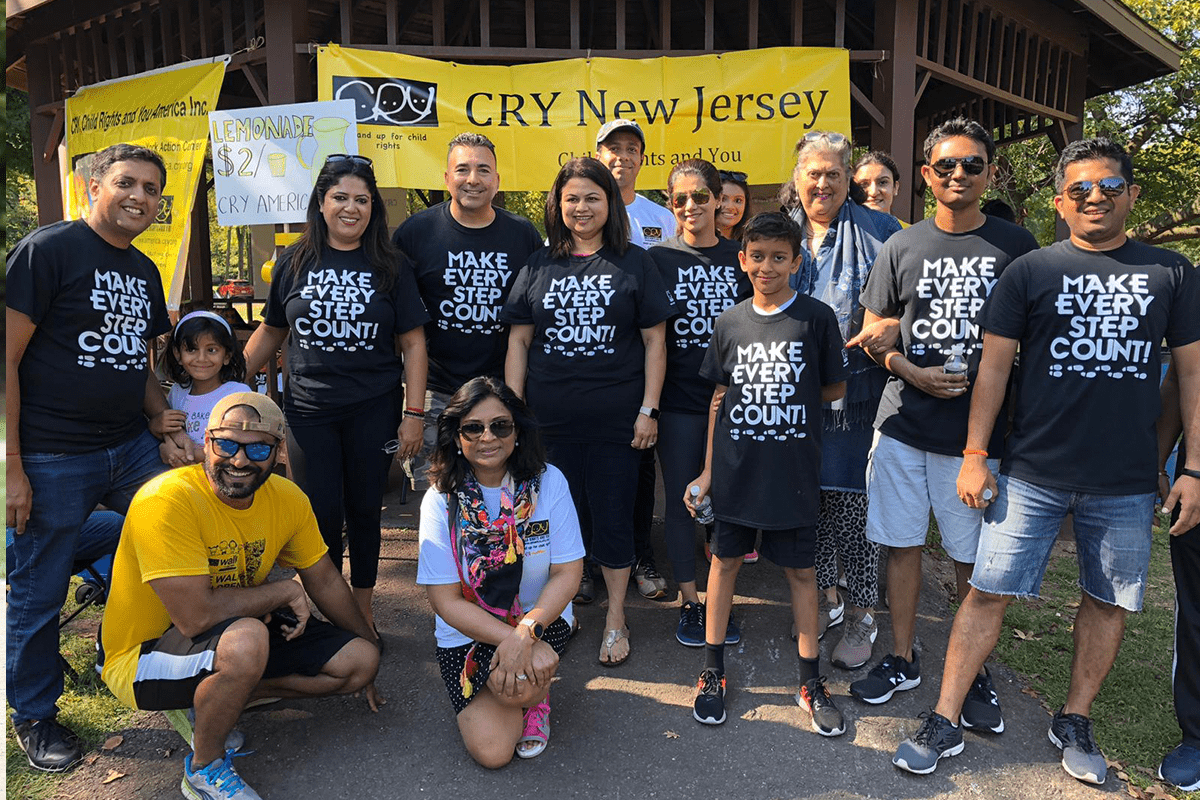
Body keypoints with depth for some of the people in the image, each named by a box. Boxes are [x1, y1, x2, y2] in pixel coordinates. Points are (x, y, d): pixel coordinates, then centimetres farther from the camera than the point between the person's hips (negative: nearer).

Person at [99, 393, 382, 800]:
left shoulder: (287, 499, -7)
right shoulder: (167, 501, -27)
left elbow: (325, 582, 7)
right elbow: (196, 616, -33)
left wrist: (367, 657, 14)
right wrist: (284, 591, -19)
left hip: (237, 632, 7)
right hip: (142, 655, -7)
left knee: (359, 661, -2)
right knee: (246, 639, -38)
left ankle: (215, 704, 6)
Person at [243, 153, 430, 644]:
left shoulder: (390, 267, 1)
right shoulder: (295, 263, 5)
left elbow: (413, 344, 0)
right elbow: (272, 330, 15)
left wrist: (414, 414, -5)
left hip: (373, 411, -1)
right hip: (308, 410, 1)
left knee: (364, 511, 9)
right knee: (320, 514, 4)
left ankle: (362, 609, 27)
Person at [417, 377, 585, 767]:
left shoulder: (548, 482, -12)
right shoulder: (441, 501, -12)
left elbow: (568, 573, -10)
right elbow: (446, 601, -12)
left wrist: (526, 632, -26)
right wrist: (510, 639, -25)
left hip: (541, 617, 0)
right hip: (468, 630, 1)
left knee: (516, 685, -31)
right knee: (491, 750, -12)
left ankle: (538, 694, 7)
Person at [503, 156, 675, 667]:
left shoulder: (634, 263, 3)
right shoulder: (538, 266, 8)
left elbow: (655, 340, 2)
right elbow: (518, 341, 8)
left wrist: (649, 409, -4)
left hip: (616, 419, -1)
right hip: (550, 419, 2)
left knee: (613, 516, 6)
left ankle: (616, 617, 23)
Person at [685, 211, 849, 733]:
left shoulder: (816, 318, -3)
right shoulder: (730, 323, 4)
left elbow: (836, 388, 5)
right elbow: (720, 397, 7)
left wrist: (793, 399, -3)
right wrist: (707, 471, 5)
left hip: (793, 469, -2)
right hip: (736, 469, 2)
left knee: (800, 570, 8)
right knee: (725, 560, 11)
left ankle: (811, 681, 23)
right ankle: (713, 672, 25)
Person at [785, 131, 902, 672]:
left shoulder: (878, 231, 0)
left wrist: (891, 326, -22)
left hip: (856, 389, -3)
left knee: (853, 496, -2)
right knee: (810, 492, 10)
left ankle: (862, 612, 15)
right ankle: (825, 595, 28)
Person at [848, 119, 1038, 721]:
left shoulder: (1016, 246, 4)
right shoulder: (902, 248, 7)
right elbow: (873, 333, 9)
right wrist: (914, 373, -8)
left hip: (980, 429, -1)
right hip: (903, 426, 2)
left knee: (974, 557, 6)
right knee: (901, 543, 9)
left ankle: (975, 672, 26)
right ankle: (903, 660, 26)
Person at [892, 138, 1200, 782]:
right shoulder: (1030, 271, 1)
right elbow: (994, 365, 0)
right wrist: (974, 455, -5)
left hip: (1127, 482, 2)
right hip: (1032, 473, -2)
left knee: (1109, 602, 12)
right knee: (989, 591, -1)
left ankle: (1074, 723, 32)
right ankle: (943, 724, 10)